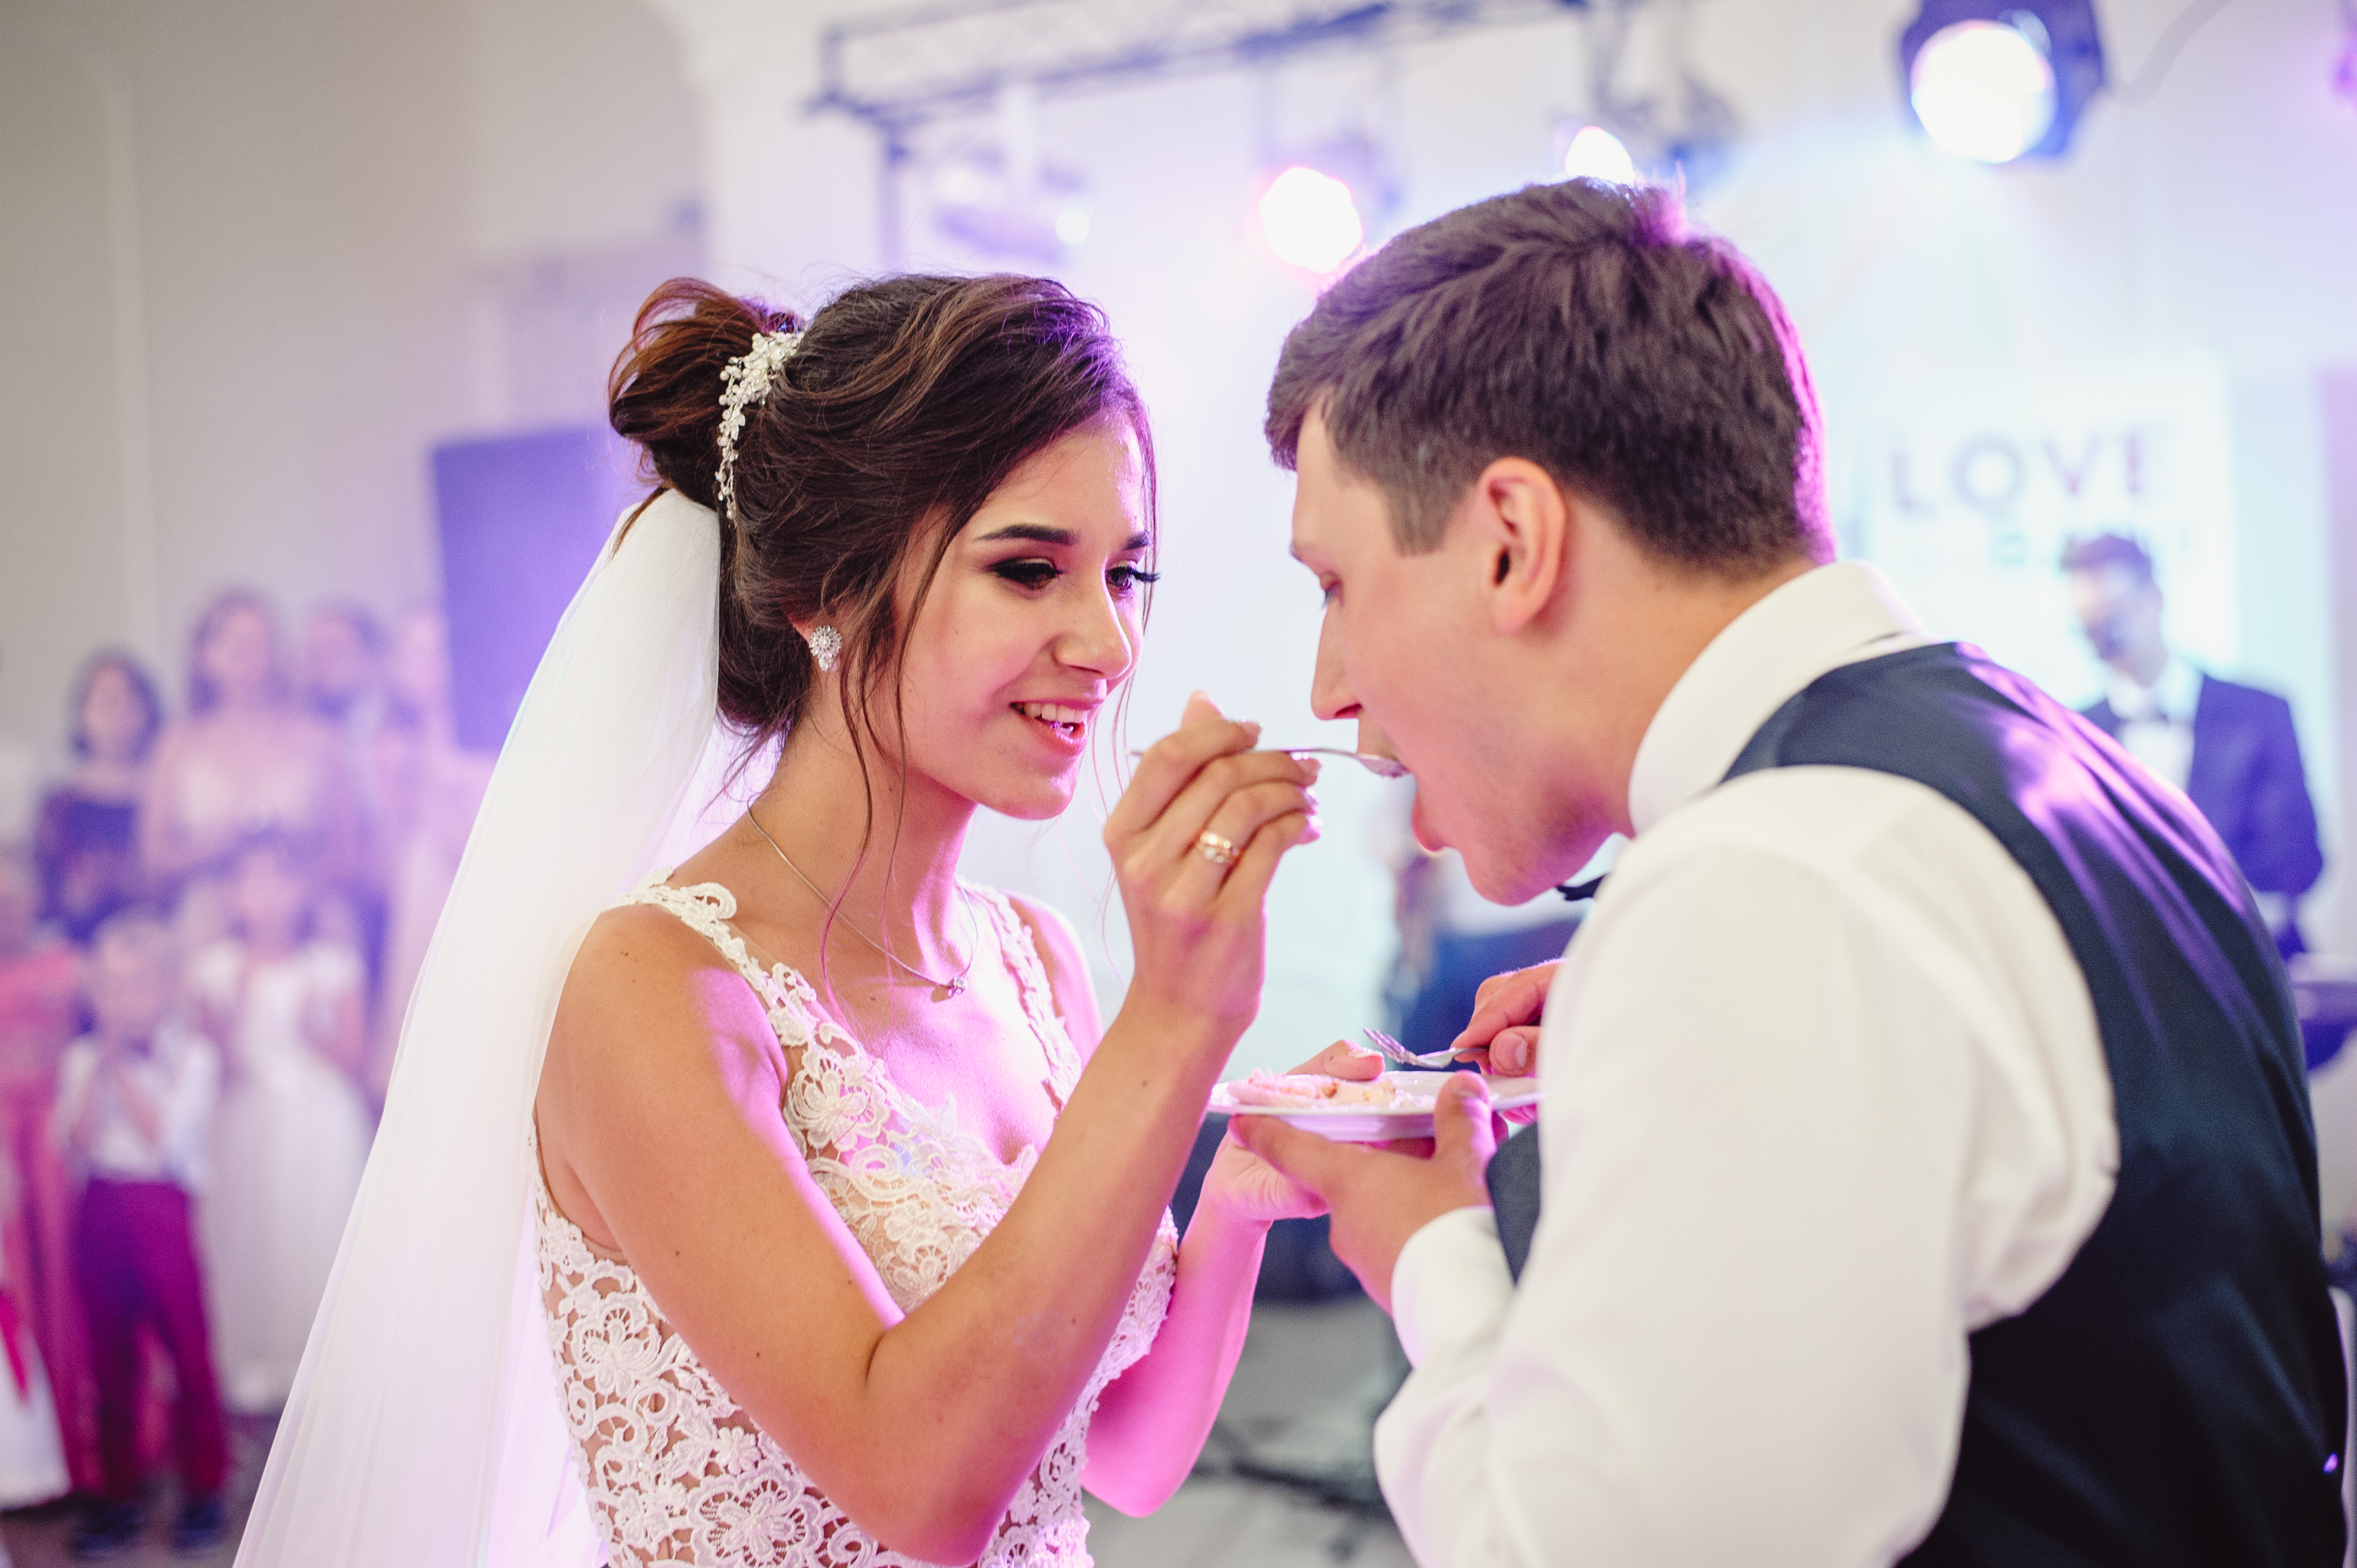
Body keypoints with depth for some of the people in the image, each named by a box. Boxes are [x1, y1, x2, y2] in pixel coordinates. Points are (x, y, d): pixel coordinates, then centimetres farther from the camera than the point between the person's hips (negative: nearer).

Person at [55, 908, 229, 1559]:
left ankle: (204, 1490, 12)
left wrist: (126, 1074, -11)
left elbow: (170, 1139, -12)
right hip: (100, 1208, 4)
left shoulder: (192, 1055, -3)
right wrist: (101, 1068, -9)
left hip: (160, 1207, -3)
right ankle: (121, 1494, 20)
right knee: (112, 1358, 10)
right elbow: (74, 1144, -3)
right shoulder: (82, 1059, 7)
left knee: (189, 1352, 0)